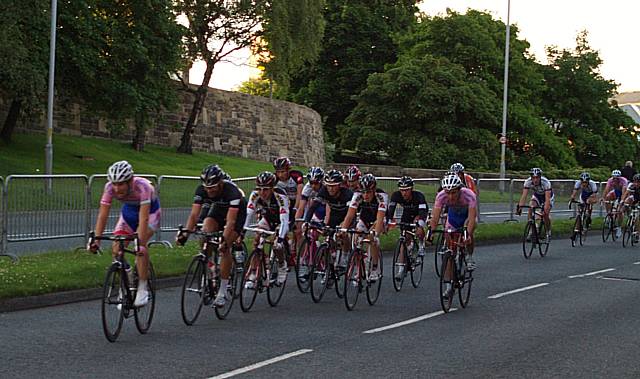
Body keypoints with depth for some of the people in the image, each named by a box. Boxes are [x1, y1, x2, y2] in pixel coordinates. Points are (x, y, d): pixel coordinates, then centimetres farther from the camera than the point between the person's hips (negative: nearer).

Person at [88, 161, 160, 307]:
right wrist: (96, 239, -36)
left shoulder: (142, 186, -38)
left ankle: (142, 289, -19)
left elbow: (143, 218, -43)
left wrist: (139, 241, -52)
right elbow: (103, 215, -27)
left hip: (150, 211, -4)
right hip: (128, 211, 5)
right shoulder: (110, 187, -27)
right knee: (116, 248, -12)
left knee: (140, 245, -29)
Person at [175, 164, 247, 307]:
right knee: (204, 233, -26)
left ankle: (223, 291, -14)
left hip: (237, 211, -4)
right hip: (218, 208, 4)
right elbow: (194, 214, -27)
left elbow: (231, 220, -43)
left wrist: (224, 240, -53)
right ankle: (209, 266, -5)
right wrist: (186, 232, -41)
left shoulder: (232, 190, -38)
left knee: (224, 247, -20)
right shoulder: (201, 190, -25)